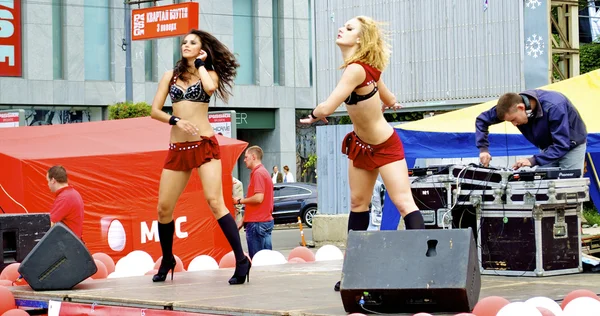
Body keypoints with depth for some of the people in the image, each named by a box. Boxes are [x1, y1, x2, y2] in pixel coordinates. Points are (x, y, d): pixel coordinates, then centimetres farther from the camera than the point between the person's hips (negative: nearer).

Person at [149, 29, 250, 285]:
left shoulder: (209, 73, 7)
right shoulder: (170, 76, 15)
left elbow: (209, 87, -18)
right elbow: (155, 110, 9)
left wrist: (200, 64, -2)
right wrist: (175, 121, -9)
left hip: (205, 145, -4)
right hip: (177, 149, 4)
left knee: (215, 202, -18)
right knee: (164, 207, 3)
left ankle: (241, 260, -19)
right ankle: (167, 260, 23)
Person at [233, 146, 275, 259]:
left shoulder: (258, 173, -12)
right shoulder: (264, 172, 19)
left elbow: (258, 198, -22)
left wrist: (240, 201, -8)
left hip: (257, 223, -10)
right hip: (266, 220, 10)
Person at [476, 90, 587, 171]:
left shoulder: (554, 107, -39)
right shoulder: (511, 106, -22)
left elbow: (562, 145, -39)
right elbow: (482, 119, -11)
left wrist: (533, 161, -46)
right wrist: (483, 148, -24)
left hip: (571, 146, -5)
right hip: (548, 148, 5)